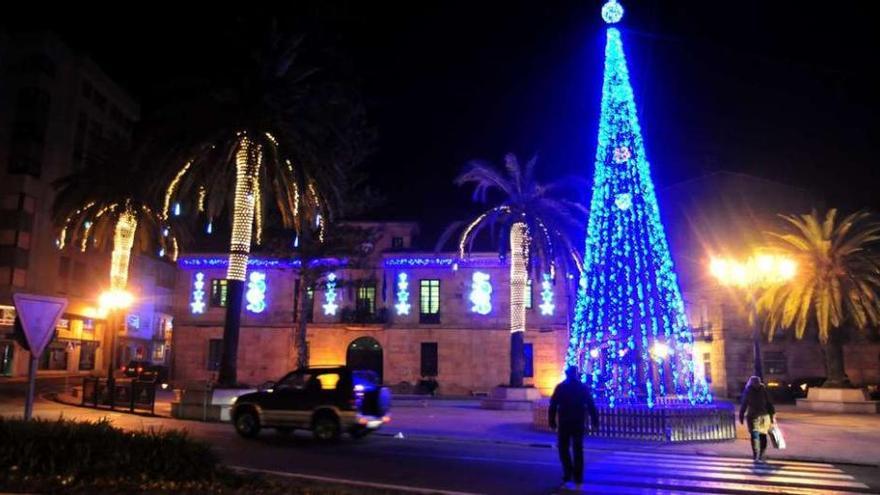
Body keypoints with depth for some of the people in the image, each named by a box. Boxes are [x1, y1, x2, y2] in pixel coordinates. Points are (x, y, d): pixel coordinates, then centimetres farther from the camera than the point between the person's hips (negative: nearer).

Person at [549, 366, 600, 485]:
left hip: (564, 422, -1)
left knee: (564, 448, 10)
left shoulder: (560, 387, -1)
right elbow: (591, 406, -1)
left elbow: (553, 405, -4)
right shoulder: (583, 387, 2)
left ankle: (568, 473, -2)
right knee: (578, 449, 8)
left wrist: (552, 421, 0)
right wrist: (595, 421, 2)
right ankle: (578, 476, 6)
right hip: (578, 422, 1)